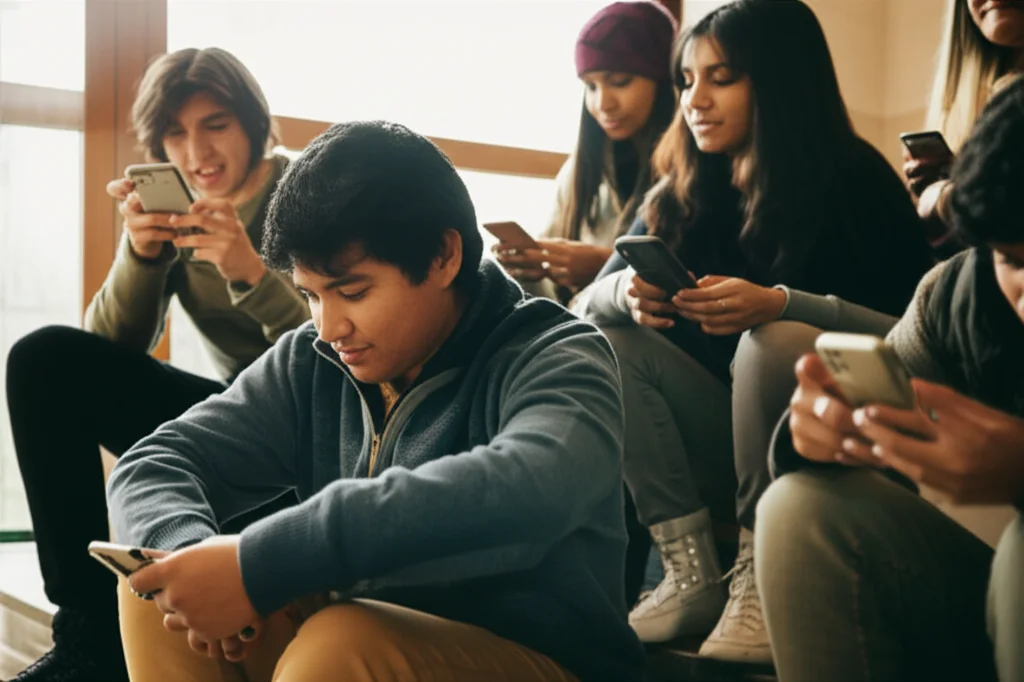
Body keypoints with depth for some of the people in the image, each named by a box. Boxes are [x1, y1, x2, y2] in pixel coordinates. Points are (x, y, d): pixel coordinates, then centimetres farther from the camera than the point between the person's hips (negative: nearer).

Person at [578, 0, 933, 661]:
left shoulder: (857, 184, -9)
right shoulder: (681, 194, 6)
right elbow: (598, 297, 0)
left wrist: (779, 304, -34)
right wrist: (629, 293, -25)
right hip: (722, 448, 5)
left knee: (776, 340, -31)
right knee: (611, 338, -15)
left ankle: (762, 582, -21)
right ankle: (692, 575, -20)